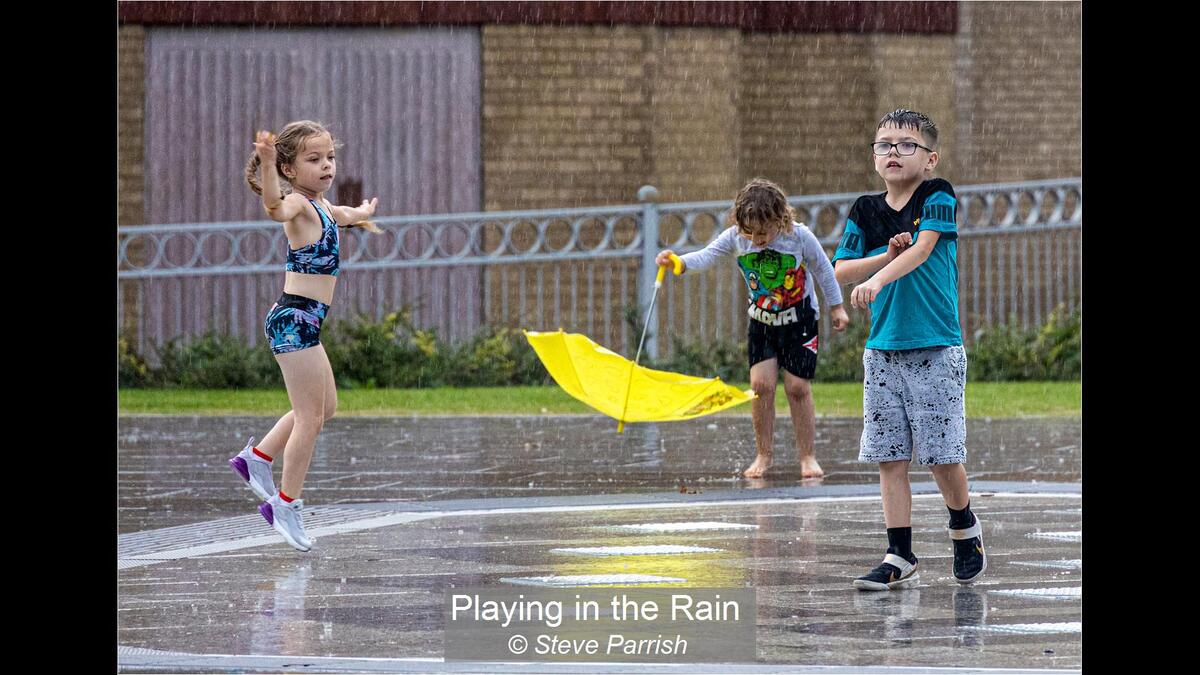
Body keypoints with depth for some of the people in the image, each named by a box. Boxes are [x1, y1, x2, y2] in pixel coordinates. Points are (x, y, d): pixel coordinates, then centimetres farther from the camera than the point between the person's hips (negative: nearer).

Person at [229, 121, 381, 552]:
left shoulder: (319, 206, 16)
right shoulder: (297, 202, -13)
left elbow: (338, 216, 42)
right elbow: (276, 208, -39)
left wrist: (359, 215, 63)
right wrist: (268, 165, -57)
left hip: (305, 321, 10)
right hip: (295, 319, -10)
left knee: (325, 407, 21)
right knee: (310, 416, -6)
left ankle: (258, 458, 27)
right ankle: (286, 505, 0)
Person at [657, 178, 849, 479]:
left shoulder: (799, 237, -21)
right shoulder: (735, 237, -15)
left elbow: (823, 270, -7)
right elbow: (707, 256, -24)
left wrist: (836, 307, 0)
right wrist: (678, 261, -44)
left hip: (799, 321, -2)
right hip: (761, 321, 3)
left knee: (797, 387, -5)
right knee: (761, 384, -8)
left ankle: (807, 457, 4)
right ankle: (764, 455, 4)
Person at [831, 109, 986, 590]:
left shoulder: (937, 198, -4)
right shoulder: (865, 212, 9)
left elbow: (921, 250, -19)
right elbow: (841, 272, 6)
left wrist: (877, 279, -34)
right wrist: (887, 255, -10)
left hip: (937, 350, -4)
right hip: (883, 349, 4)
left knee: (941, 453, -2)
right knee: (889, 457, 1)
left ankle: (965, 529, 24)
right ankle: (900, 559, 4)